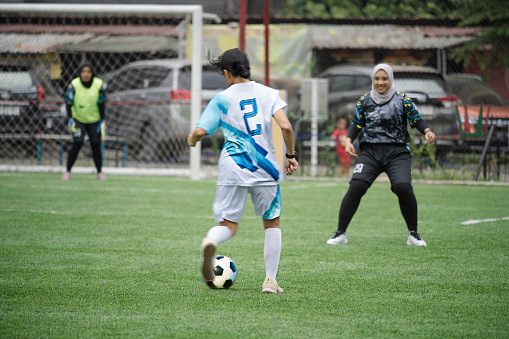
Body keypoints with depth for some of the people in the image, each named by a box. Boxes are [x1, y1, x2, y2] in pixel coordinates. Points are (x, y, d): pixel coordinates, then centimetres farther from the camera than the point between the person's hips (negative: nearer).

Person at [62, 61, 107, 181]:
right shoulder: (74, 85, -16)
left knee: (96, 145, -1)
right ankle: (67, 171, -6)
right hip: (78, 120, -2)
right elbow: (68, 103, -11)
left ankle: (99, 172, 14)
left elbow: (101, 104, -5)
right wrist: (70, 119, -19)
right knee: (77, 143, -15)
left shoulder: (99, 85, -11)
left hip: (94, 120, 2)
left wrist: (102, 121, -6)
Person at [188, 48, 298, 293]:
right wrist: (291, 155, 5)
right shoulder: (268, 93, 5)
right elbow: (285, 127, -8)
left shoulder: (222, 99, 3)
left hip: (232, 166, -1)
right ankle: (270, 280, 12)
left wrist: (192, 140, 21)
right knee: (272, 222, 17)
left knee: (228, 224, 4)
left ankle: (210, 242, -33)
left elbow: (200, 131, -3)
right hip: (265, 167, 1)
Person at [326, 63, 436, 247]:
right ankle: (340, 233, -6)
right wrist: (349, 140, 2)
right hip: (370, 152, 1)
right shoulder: (364, 101, 10)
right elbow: (357, 123, 17)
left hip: (397, 152, -1)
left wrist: (427, 131, -13)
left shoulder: (402, 100, 4)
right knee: (356, 187, -17)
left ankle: (413, 234, -3)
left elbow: (416, 119, 5)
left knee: (403, 188, -22)